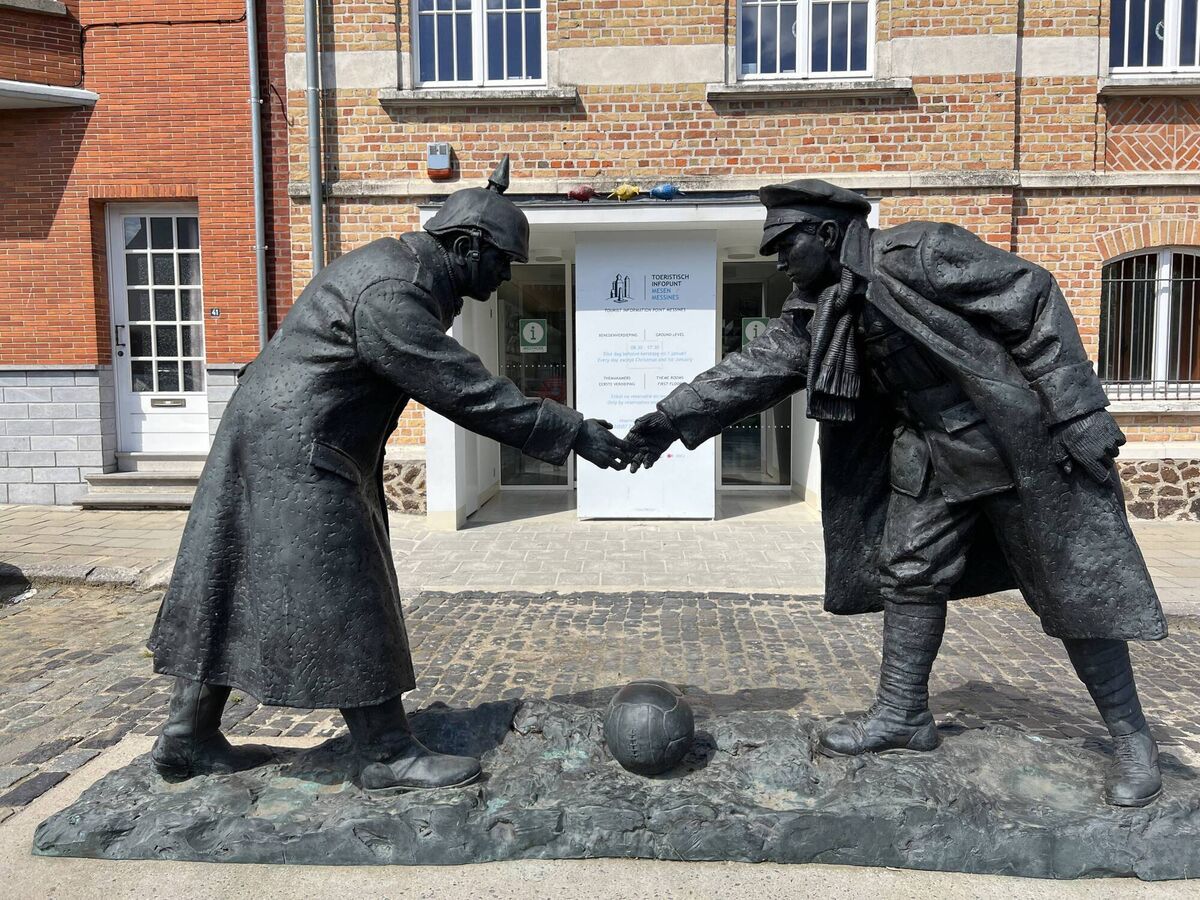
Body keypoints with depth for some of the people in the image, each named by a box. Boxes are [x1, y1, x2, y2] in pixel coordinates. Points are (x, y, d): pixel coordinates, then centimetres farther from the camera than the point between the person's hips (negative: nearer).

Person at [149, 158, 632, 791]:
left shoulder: (401, 267, 11)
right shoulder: (390, 295, -22)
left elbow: (454, 380, 13)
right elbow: (468, 392, -23)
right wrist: (572, 433, -19)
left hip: (271, 450, 11)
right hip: (296, 457, -11)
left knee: (239, 595, 14)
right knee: (344, 604, -4)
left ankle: (188, 738, 26)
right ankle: (387, 755, 7)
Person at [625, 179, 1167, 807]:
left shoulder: (922, 253, -20)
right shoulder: (817, 310, 2)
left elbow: (1034, 302, -18)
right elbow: (754, 369, -2)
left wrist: (1078, 413, -20)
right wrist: (674, 418, -12)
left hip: (1021, 443, -7)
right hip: (929, 454, 7)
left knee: (1077, 588, 2)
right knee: (907, 574, 7)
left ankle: (1132, 738, 19)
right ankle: (903, 715, 22)